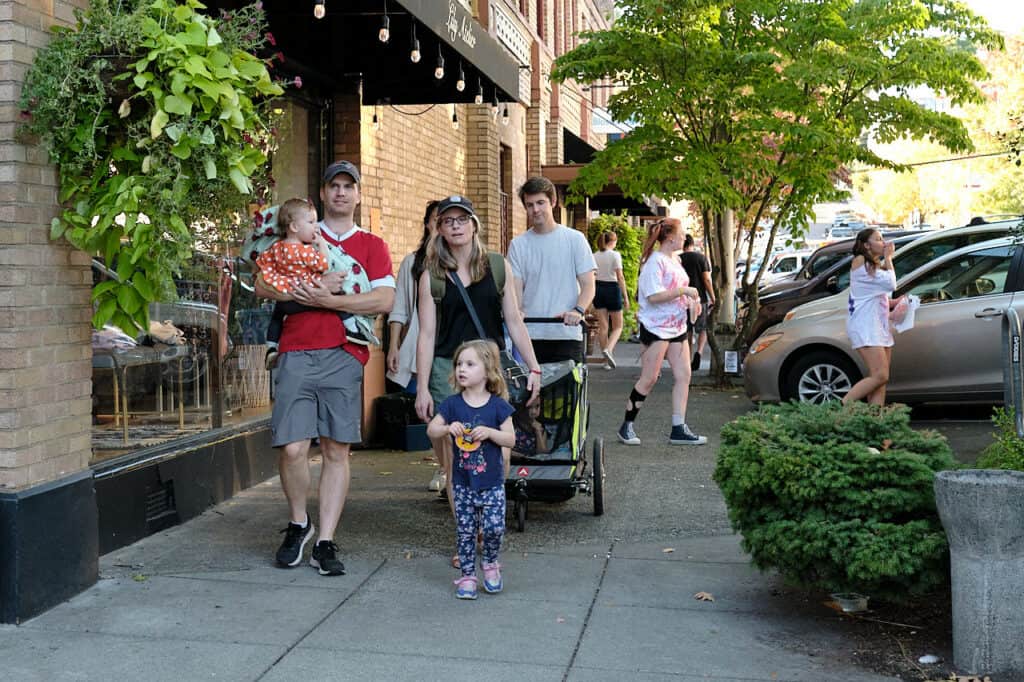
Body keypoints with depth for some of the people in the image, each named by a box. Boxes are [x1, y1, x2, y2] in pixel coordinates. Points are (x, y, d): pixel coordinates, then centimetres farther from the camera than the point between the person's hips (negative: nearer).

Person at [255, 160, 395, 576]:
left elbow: (385, 299, -2)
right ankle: (298, 525, 17)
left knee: (337, 451, 1)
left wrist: (330, 300, -10)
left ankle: (325, 543, 8)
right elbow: (263, 285, 6)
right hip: (297, 354, 0)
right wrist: (310, 289, -9)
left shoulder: (372, 245, 14)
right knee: (293, 449, -8)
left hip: (345, 357, 0)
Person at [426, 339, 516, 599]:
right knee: (465, 531, 6)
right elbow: (431, 430, 3)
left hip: (491, 481, -2)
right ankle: (467, 576, 18)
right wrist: (448, 428, -16)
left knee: (494, 526, -7)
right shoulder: (452, 404, 0)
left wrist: (489, 432, -22)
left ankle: (490, 563, 21)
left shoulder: (498, 406, -5)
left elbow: (511, 439, -5)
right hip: (462, 481, 2)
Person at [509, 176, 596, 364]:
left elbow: (588, 285, 1)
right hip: (529, 336, 2)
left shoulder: (574, 239, 5)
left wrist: (578, 311, -18)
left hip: (566, 335, -1)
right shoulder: (518, 244, 9)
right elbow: (516, 288, 5)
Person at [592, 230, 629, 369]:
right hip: (612, 289, -4)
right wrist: (625, 297, -8)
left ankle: (607, 360, 10)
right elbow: (620, 278, -12)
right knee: (617, 326, 7)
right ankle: (608, 349, -20)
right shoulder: (615, 255, -9)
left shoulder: (595, 256, 5)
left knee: (603, 326, 7)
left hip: (598, 289, 4)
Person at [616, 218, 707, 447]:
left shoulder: (674, 260, 14)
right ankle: (626, 426, 8)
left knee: (683, 376, 2)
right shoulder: (655, 261, -14)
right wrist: (684, 291, -20)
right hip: (656, 327, -9)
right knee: (649, 379, -5)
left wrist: (691, 301, 6)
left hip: (677, 327, 9)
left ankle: (678, 429, 5)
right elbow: (653, 296, -23)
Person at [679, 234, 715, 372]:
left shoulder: (677, 259, 1)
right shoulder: (701, 258, -4)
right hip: (700, 299, -1)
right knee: (703, 329, 12)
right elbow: (707, 279, -9)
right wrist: (713, 298, -3)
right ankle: (698, 352, -13)